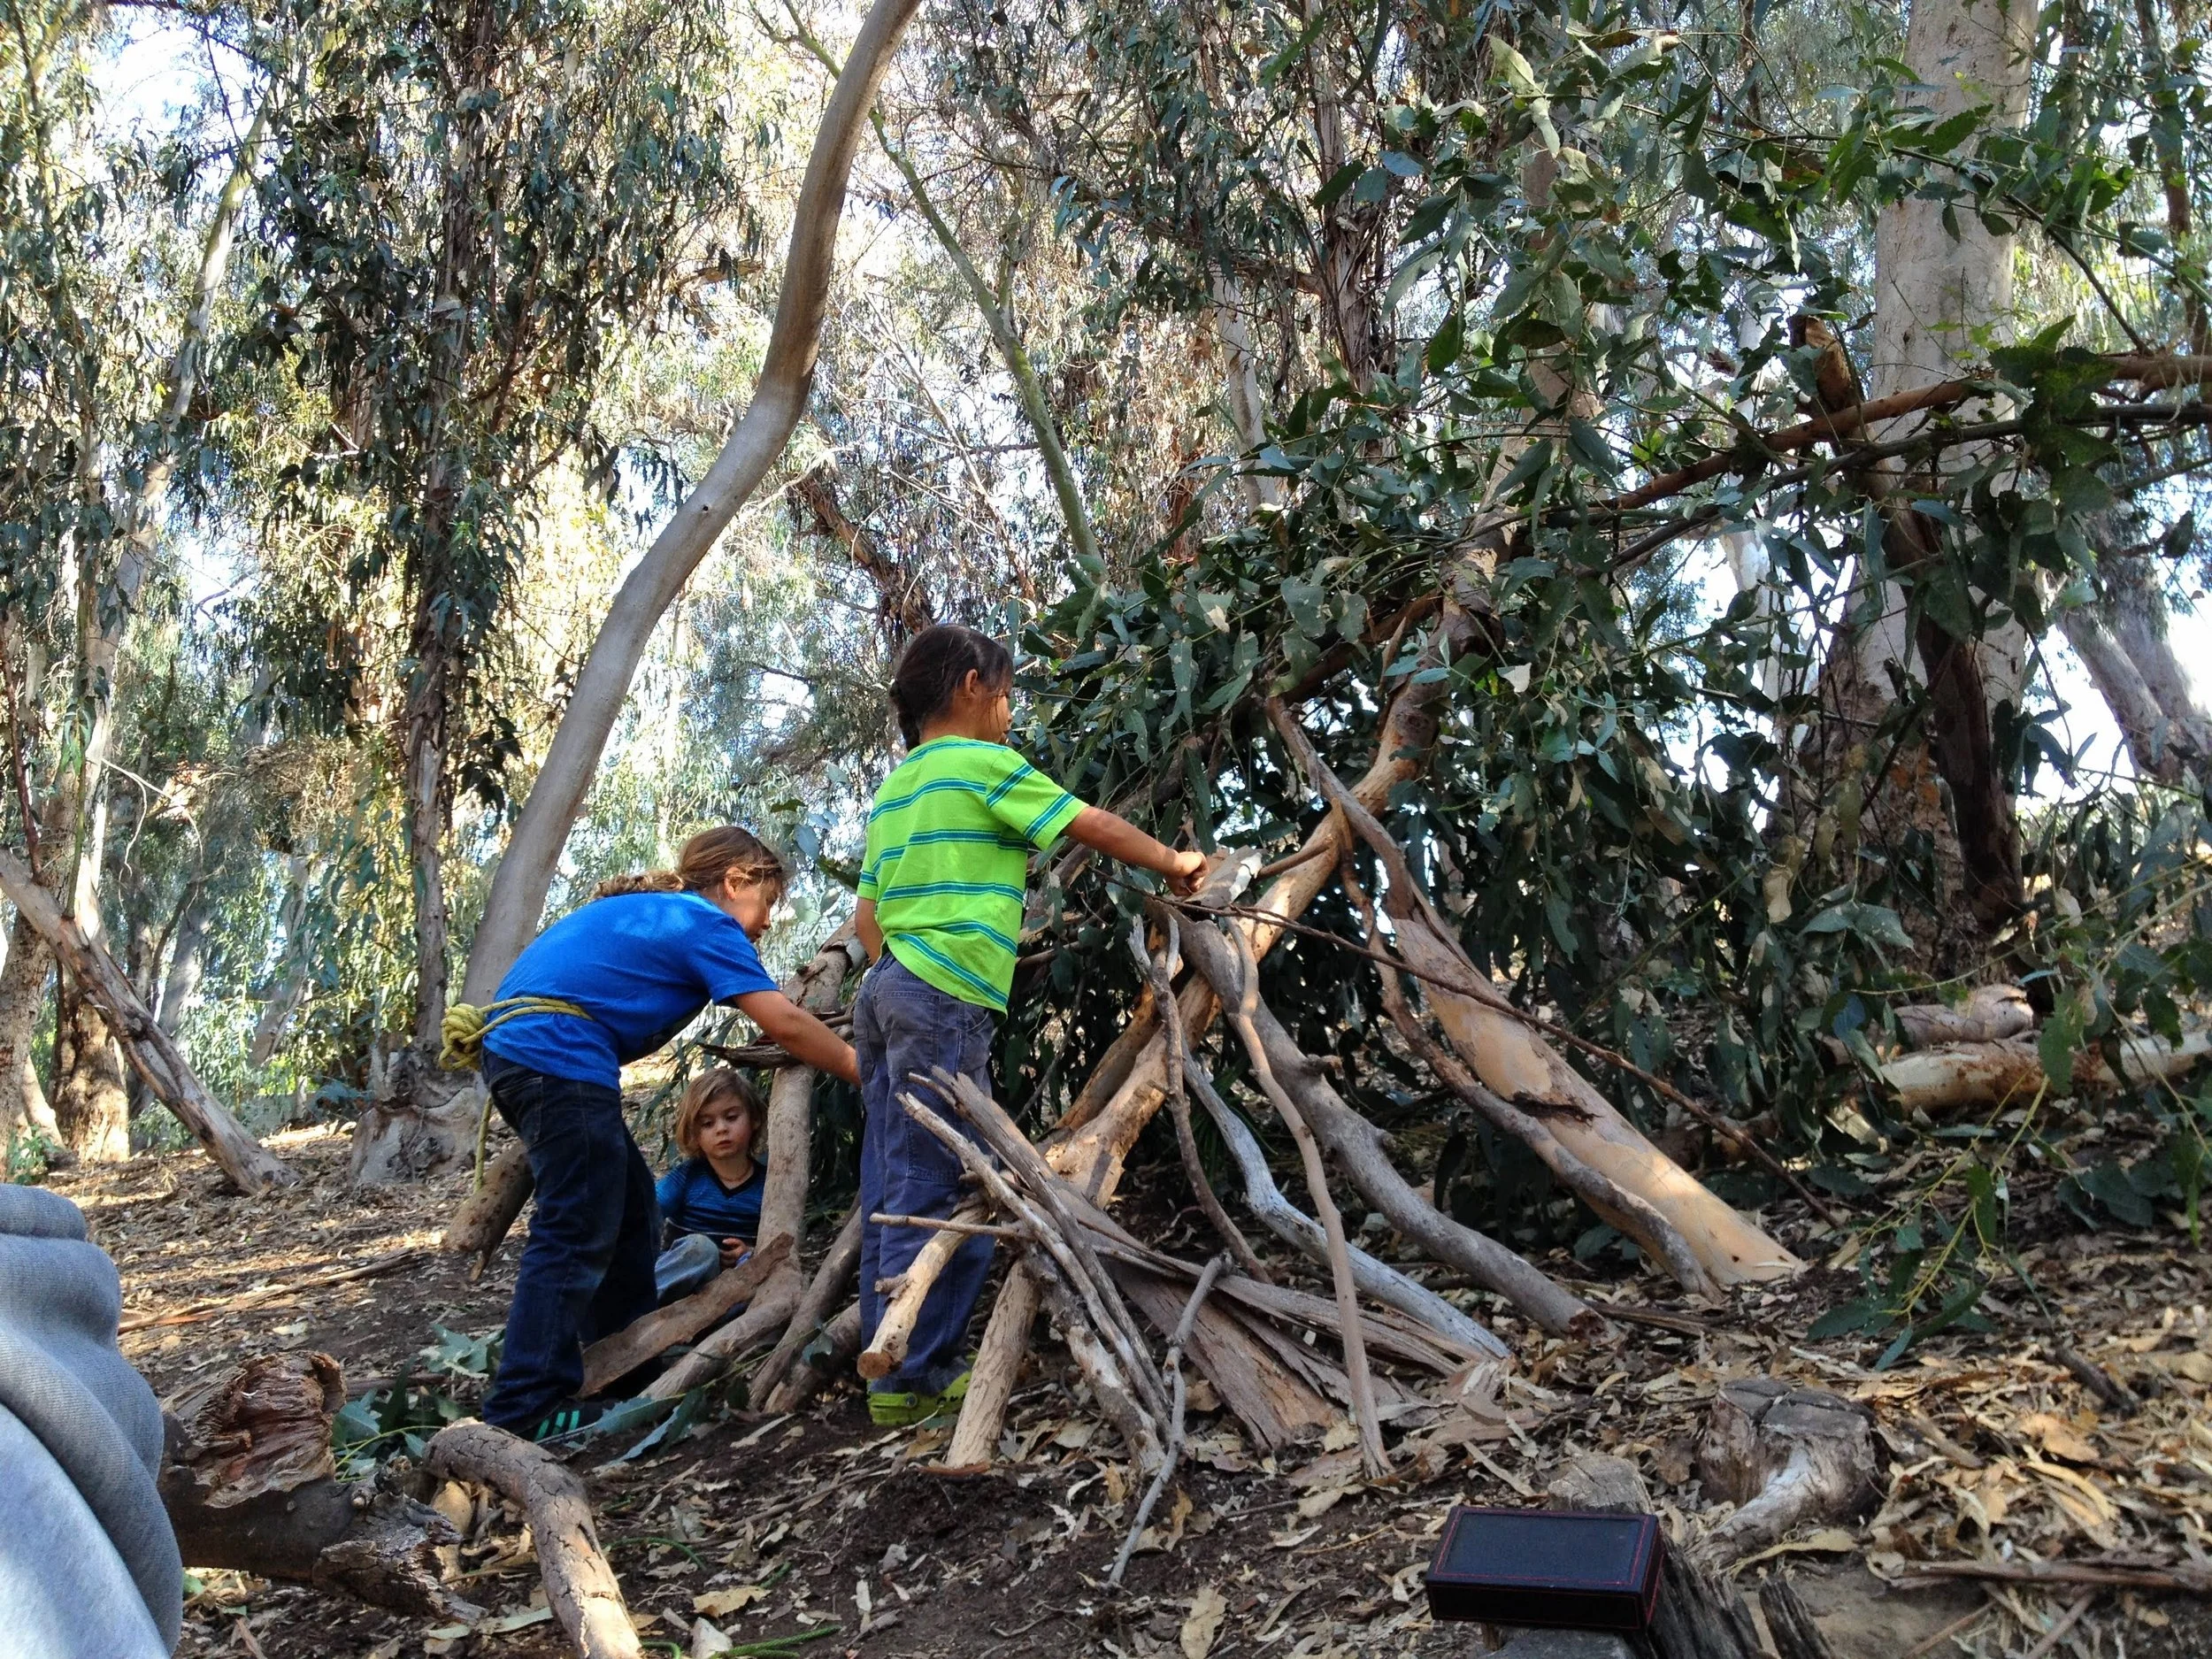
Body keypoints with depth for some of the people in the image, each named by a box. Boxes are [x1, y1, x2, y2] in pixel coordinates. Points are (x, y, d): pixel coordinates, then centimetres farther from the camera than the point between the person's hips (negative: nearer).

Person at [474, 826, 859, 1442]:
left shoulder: (647, 908, 23)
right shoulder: (707, 922, -5)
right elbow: (783, 1023, -10)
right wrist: (863, 1071, -3)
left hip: (515, 1046, 10)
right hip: (558, 1058, -10)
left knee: (629, 1207, 16)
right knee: (576, 1235, -8)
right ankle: (525, 1408, -8)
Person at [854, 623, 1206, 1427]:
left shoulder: (893, 789, 21)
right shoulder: (983, 763, -3)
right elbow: (1096, 827, 0)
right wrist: (1174, 863, 14)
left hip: (886, 991, 9)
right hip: (944, 999, -9)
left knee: (895, 1192, 9)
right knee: (936, 1193, -6)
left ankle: (892, 1367, 14)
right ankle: (914, 1378, -3)